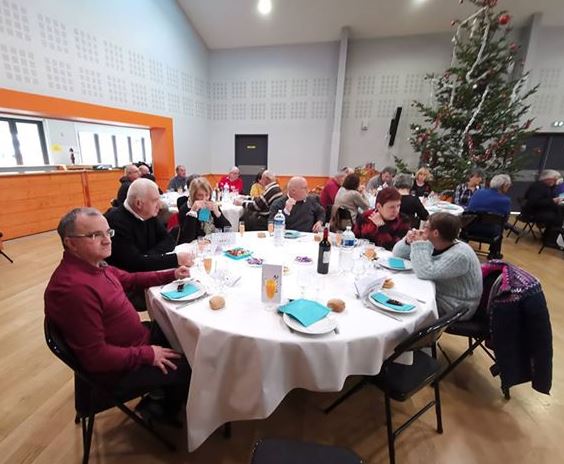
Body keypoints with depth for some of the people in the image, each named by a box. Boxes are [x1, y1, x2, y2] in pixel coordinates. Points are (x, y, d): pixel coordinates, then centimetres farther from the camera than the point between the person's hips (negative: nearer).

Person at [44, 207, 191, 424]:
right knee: (190, 367, -1)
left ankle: (164, 392, 37)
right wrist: (148, 355, -21)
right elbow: (96, 356, -30)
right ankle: (163, 409, 29)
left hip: (135, 338, 9)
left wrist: (171, 275, 4)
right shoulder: (75, 288, -34)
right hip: (117, 368, -9)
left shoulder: (93, 264, -5)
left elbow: (129, 279, 13)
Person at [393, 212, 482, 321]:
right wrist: (408, 241, -18)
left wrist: (419, 244, -27)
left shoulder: (459, 255, -26)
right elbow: (397, 254, 3)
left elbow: (425, 273, -37)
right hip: (436, 294, 7)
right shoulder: (432, 244, -2)